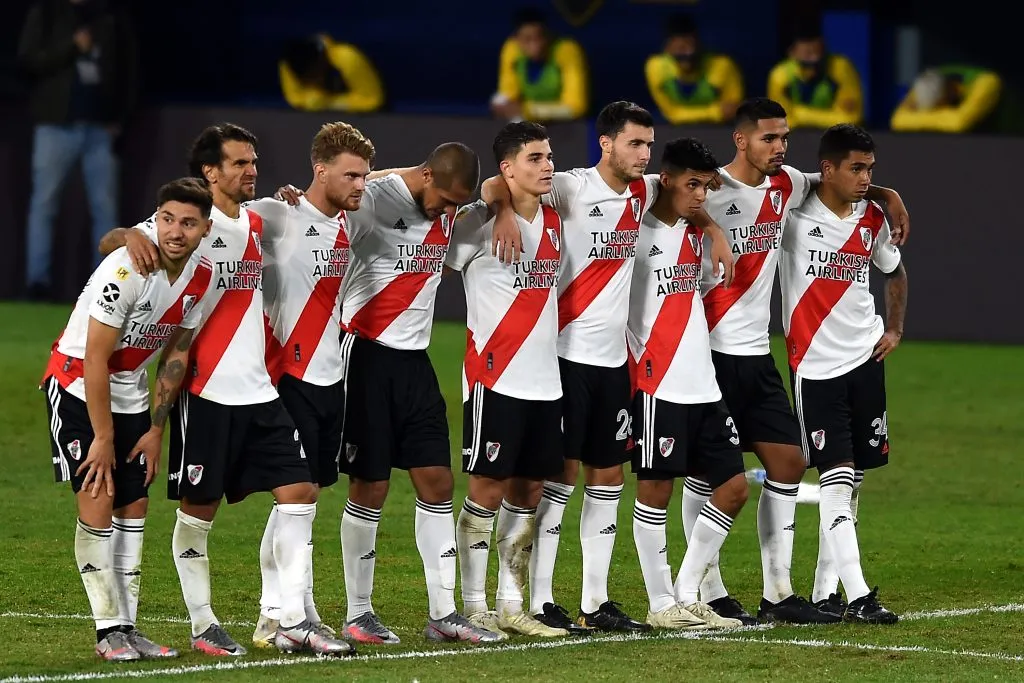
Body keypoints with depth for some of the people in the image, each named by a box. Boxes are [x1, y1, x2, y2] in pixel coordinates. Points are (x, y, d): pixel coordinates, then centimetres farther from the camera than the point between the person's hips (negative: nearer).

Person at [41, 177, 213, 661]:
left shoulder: (201, 278, -7)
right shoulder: (127, 270, -28)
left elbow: (176, 354, 5)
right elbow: (94, 358, -23)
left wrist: (156, 429, 4)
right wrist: (102, 437, -18)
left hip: (129, 394, 7)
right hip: (77, 388, -7)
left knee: (135, 504, 5)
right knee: (97, 499, -12)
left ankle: (127, 626, 10)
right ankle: (108, 630, -8)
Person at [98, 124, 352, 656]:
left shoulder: (255, 224, 14)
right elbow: (110, 242, -10)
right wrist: (131, 234, -35)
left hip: (259, 392, 7)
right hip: (206, 392, -6)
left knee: (299, 492, -1)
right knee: (198, 510, 1)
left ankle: (293, 622, 2)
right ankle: (202, 626, 12)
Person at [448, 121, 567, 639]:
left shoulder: (554, 222, 11)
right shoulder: (481, 221, -9)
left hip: (545, 378, 7)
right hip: (495, 377, -7)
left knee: (528, 491, 8)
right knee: (487, 489, -4)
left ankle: (511, 605, 15)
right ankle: (474, 607, 3)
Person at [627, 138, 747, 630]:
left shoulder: (695, 233, 14)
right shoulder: (638, 234, -8)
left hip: (703, 383, 8)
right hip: (657, 383, -8)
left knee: (733, 486, 6)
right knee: (655, 490, -2)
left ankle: (686, 596, 13)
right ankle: (662, 606, 3)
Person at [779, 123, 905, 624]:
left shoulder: (873, 220, 6)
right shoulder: (795, 214, -10)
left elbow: (894, 272, 24)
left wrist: (895, 329, 15)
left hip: (865, 359, 6)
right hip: (815, 363, -6)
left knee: (850, 480, 7)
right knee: (837, 476, -11)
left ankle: (825, 591, 15)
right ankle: (857, 596, -16)